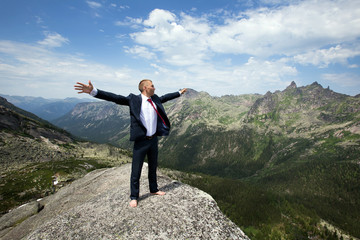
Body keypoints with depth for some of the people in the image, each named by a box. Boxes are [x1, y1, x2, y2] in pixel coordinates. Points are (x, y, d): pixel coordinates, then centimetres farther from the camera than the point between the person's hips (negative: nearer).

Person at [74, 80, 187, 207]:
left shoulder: (155, 99, 7)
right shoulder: (134, 99, -10)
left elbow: (166, 97, 24)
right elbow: (116, 98, -19)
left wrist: (179, 92, 37)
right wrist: (94, 91, -30)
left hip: (153, 139, 6)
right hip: (141, 141, -5)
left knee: (153, 167, 21)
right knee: (136, 171, 5)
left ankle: (154, 189, 41)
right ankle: (134, 197, 23)